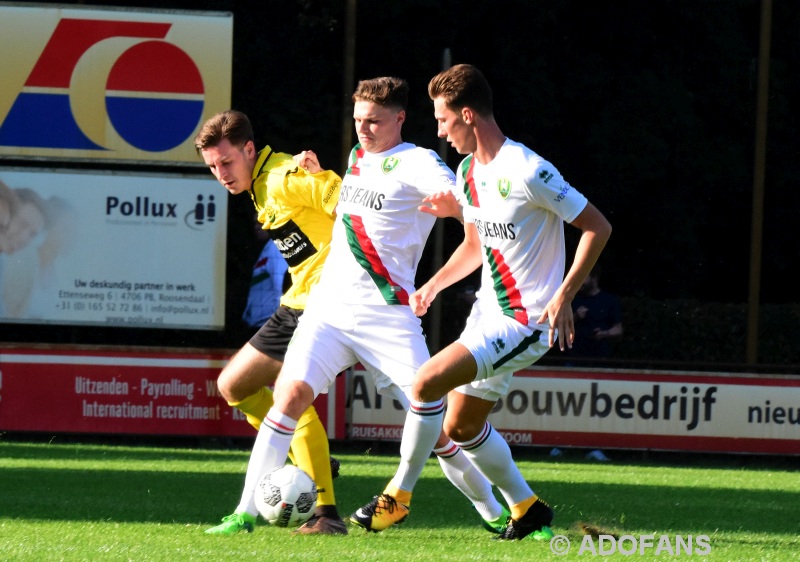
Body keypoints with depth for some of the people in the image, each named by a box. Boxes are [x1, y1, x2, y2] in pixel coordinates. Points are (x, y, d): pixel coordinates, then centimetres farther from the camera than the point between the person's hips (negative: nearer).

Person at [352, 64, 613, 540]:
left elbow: (597, 227, -17)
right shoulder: (468, 173, 8)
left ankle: (399, 496, -8)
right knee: (461, 427, 14)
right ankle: (528, 510, 30)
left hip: (527, 321, -10)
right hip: (488, 312, 10)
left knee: (427, 382, -21)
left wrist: (564, 296, -23)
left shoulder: (527, 173, -20)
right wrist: (433, 286, 7)